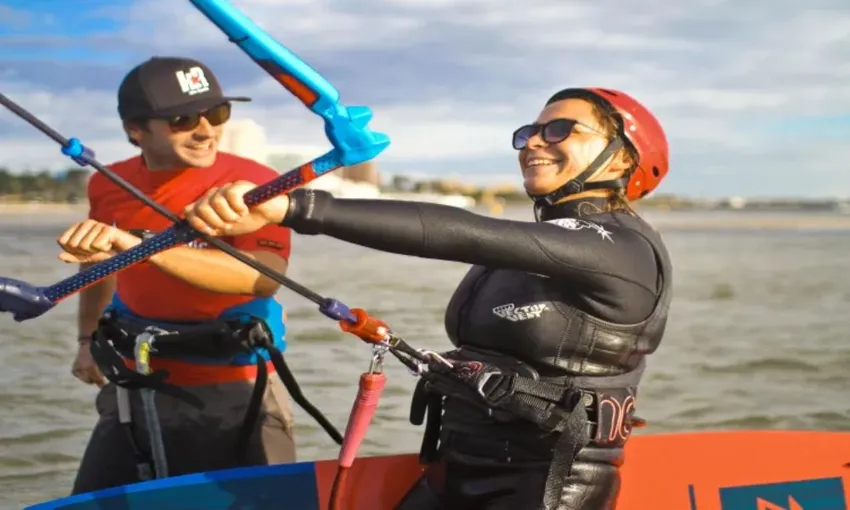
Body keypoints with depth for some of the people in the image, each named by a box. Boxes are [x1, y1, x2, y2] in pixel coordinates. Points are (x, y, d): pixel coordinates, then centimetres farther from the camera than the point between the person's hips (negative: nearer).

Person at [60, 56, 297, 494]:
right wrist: (89, 338, 34)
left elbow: (264, 277, -36)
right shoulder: (108, 186, 0)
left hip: (235, 400, -4)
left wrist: (137, 245, -44)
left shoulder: (255, 183, -16)